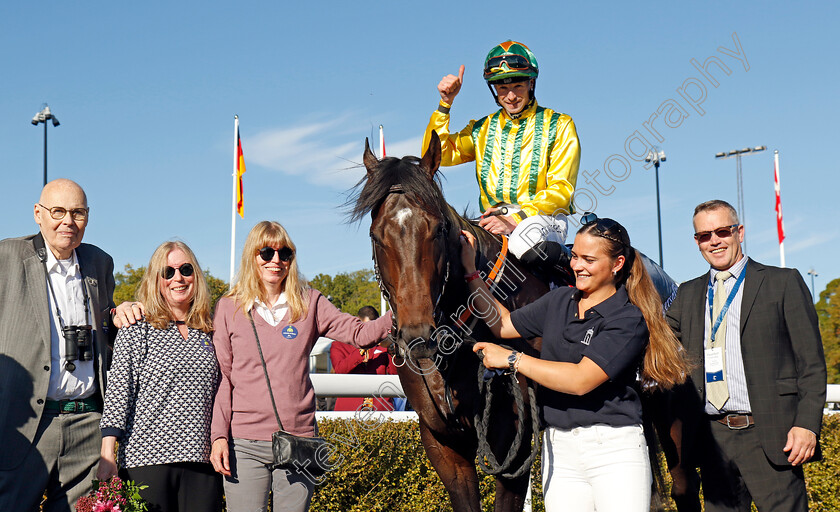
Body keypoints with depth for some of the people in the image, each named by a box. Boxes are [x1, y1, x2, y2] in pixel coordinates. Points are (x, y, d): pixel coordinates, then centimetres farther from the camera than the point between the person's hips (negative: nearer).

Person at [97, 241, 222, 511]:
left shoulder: (210, 331, 13)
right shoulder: (136, 330, 2)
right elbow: (118, 391, -3)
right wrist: (107, 456, -10)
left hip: (202, 459, 3)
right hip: (148, 458, -3)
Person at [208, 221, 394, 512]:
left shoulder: (309, 303, 7)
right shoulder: (229, 308, 4)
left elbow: (360, 334, -1)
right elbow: (223, 378, 4)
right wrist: (219, 436, -3)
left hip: (298, 442, 1)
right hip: (244, 445, -1)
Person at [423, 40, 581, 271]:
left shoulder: (559, 125, 6)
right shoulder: (483, 129, 19)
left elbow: (561, 191, -4)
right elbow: (437, 154, 8)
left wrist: (516, 220, -17)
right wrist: (445, 103, 1)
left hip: (544, 218, -3)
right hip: (493, 219, 4)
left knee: (523, 240, -39)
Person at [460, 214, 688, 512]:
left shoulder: (629, 320, -10)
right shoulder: (559, 301, 11)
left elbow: (581, 380, -19)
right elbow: (504, 325, 21)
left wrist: (511, 359, -13)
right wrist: (470, 272, 14)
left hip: (615, 451, -5)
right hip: (558, 448, 5)